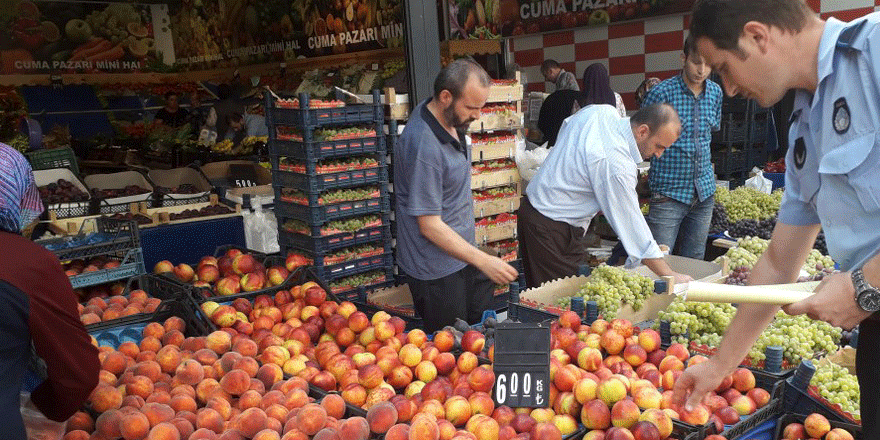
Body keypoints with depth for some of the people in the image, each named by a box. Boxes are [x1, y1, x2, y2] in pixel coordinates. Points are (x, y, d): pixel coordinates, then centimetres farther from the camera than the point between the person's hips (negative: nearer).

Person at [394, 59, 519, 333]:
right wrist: (483, 261, -26)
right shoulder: (423, 147, -29)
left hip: (461, 252, 9)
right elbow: (429, 226, -26)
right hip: (437, 269, -9)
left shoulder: (448, 117, 0)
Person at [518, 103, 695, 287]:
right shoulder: (619, 166, -26)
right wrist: (670, 275, -15)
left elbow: (565, 127, 18)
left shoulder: (602, 111, -2)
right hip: (553, 229, -10)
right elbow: (632, 224, -21)